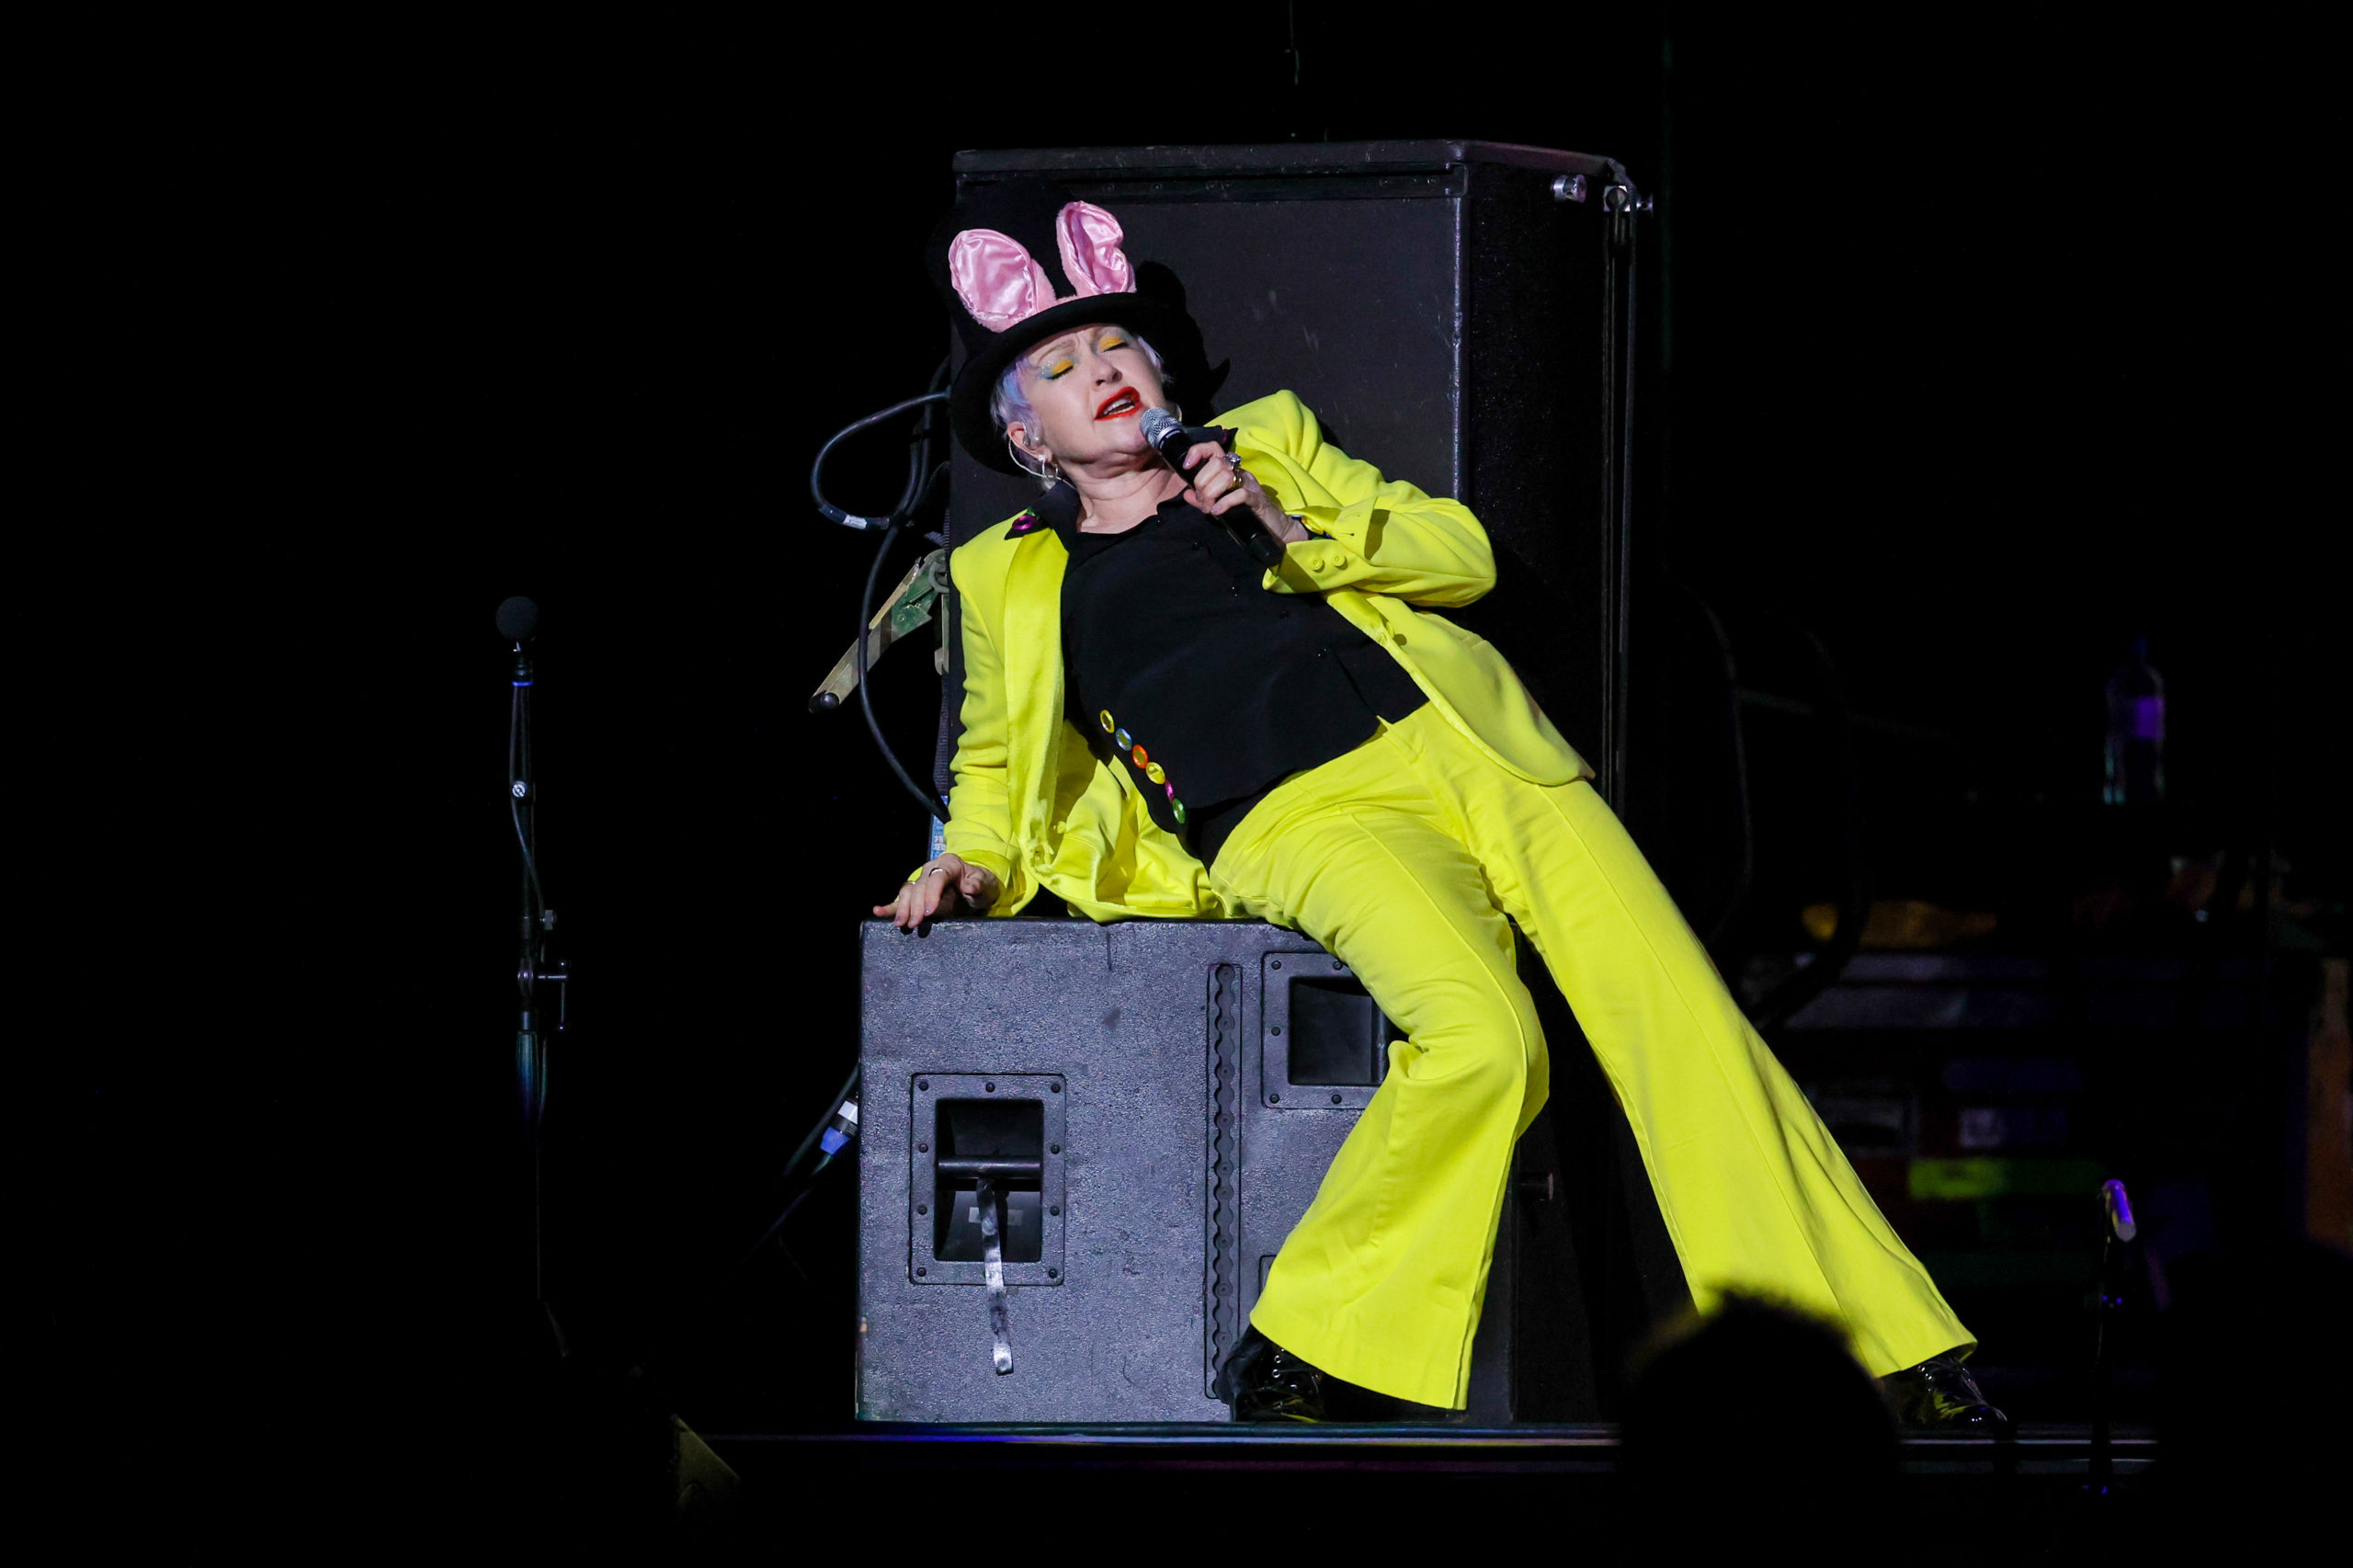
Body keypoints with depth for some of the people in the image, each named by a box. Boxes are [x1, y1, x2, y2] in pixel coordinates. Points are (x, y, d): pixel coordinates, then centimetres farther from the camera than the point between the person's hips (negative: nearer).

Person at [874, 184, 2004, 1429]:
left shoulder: (1263, 444, 24)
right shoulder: (1012, 579, 20)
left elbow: (1459, 552, 17)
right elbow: (999, 769, 27)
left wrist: (1296, 523, 2)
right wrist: (974, 866, 6)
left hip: (1454, 737, 3)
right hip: (1304, 817, -3)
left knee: (1676, 1008, -14)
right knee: (1478, 1036, -34)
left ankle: (1890, 1356, -16)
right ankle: (1294, 1349, -22)